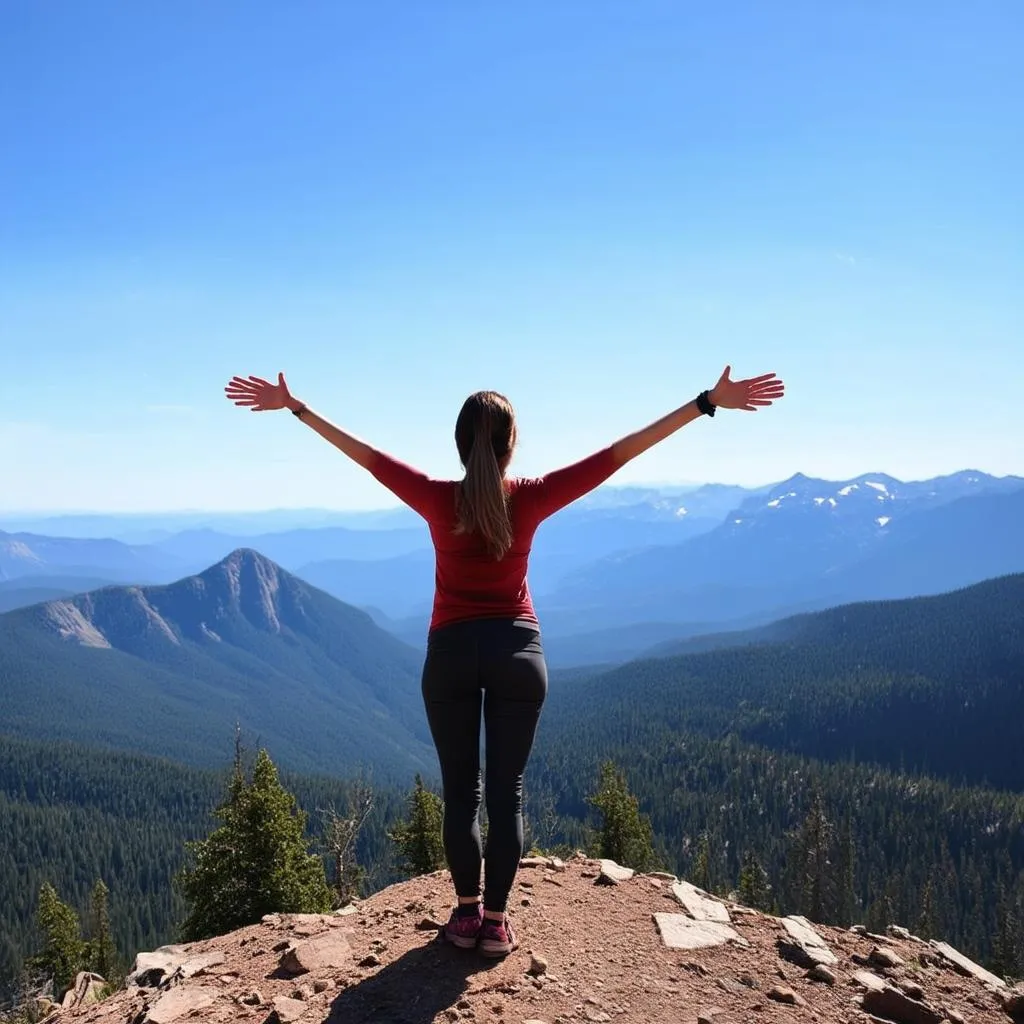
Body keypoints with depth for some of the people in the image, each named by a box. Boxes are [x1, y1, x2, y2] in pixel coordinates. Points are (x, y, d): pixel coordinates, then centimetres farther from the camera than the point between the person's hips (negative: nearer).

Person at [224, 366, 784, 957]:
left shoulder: (437, 499, -7)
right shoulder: (531, 498, -8)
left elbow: (361, 452, 1)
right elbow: (621, 453, -8)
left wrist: (294, 406, 11)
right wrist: (709, 403, -5)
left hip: (451, 651, 1)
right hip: (518, 650, 0)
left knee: (460, 790, 11)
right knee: (507, 790, 6)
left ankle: (467, 913, 17)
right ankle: (495, 921, 11)